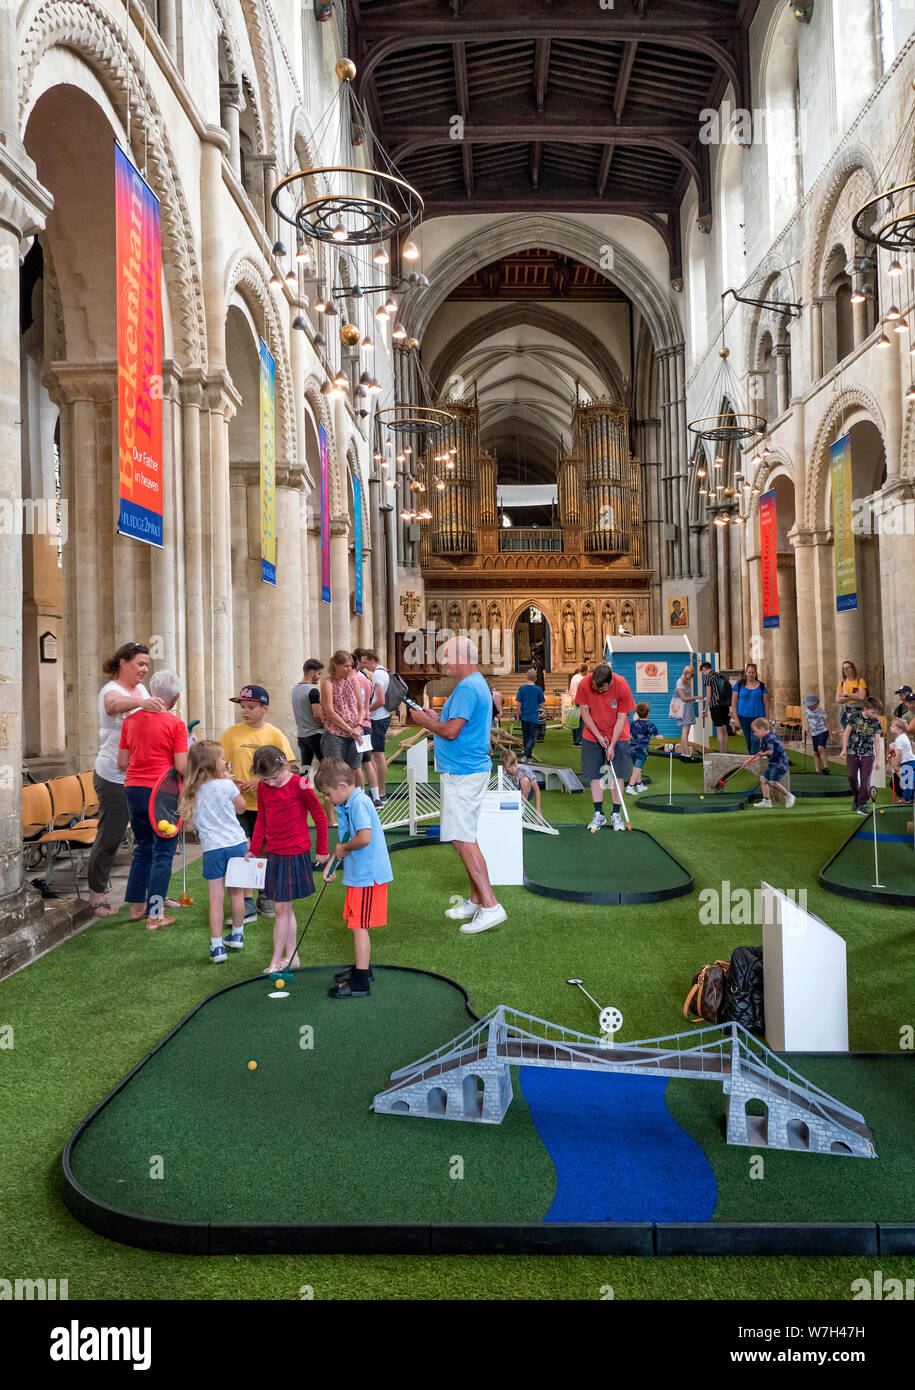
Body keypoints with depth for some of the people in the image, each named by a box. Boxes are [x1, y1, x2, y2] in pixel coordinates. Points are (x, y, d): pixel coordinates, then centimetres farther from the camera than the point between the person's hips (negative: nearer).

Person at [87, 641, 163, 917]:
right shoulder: (111, 690, -13)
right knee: (110, 836, 1)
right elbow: (116, 703, -37)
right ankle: (96, 893, 16)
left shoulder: (142, 688, 10)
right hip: (114, 777, -7)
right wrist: (140, 702, -58)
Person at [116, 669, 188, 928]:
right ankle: (155, 915, 6)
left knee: (142, 849, 21)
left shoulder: (131, 720, 6)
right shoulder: (175, 724, -10)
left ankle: (136, 905, 28)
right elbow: (181, 767, -14)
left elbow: (121, 763, 9)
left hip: (134, 789, 6)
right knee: (163, 853, 4)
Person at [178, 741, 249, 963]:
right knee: (236, 892, 16)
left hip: (212, 848, 1)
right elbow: (241, 807, 7)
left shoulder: (191, 791, 1)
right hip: (236, 843, -1)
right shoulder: (226, 785, -9)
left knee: (216, 898, 4)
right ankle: (237, 935, 32)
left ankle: (217, 946, 2)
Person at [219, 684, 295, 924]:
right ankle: (246, 906, 5)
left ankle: (264, 898, 29)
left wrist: (260, 781, -16)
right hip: (239, 804, 0)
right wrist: (231, 782, -13)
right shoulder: (232, 733, 2)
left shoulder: (275, 734, -2)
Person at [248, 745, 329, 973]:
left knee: (281, 908, -3)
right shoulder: (263, 787, 4)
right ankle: (291, 957, 22)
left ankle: (276, 960, 7)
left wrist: (322, 850, -1)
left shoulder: (299, 785, -15)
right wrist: (253, 849, 10)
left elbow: (320, 817, -7)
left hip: (295, 854, -6)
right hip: (274, 853, 6)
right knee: (285, 909, 12)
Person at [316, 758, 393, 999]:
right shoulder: (347, 805, 11)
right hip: (358, 873, 10)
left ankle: (360, 983, 4)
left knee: (359, 926, -3)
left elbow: (364, 838, -32)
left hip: (367, 876, -10)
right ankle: (363, 968, 37)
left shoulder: (359, 803, -21)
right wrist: (332, 863, 8)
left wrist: (343, 849, -14)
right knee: (357, 924, 21)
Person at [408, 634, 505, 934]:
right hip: (471, 769, 11)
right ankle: (475, 901, 25)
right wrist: (434, 718, 15)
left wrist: (425, 721, -7)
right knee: (465, 837, 16)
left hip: (462, 774, -11)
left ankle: (490, 906, -10)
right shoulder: (477, 685, 17)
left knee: (463, 839, -10)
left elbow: (452, 730, -23)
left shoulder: (466, 688, -18)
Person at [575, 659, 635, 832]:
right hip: (592, 736, 1)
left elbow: (621, 718, -15)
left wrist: (612, 745, -17)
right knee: (594, 775, 2)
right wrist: (598, 736, -12)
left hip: (617, 736, -1)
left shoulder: (622, 686, -21)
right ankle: (598, 815, 11)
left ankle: (616, 815, 9)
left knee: (619, 775, -1)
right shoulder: (585, 684, -17)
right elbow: (584, 711, -7)